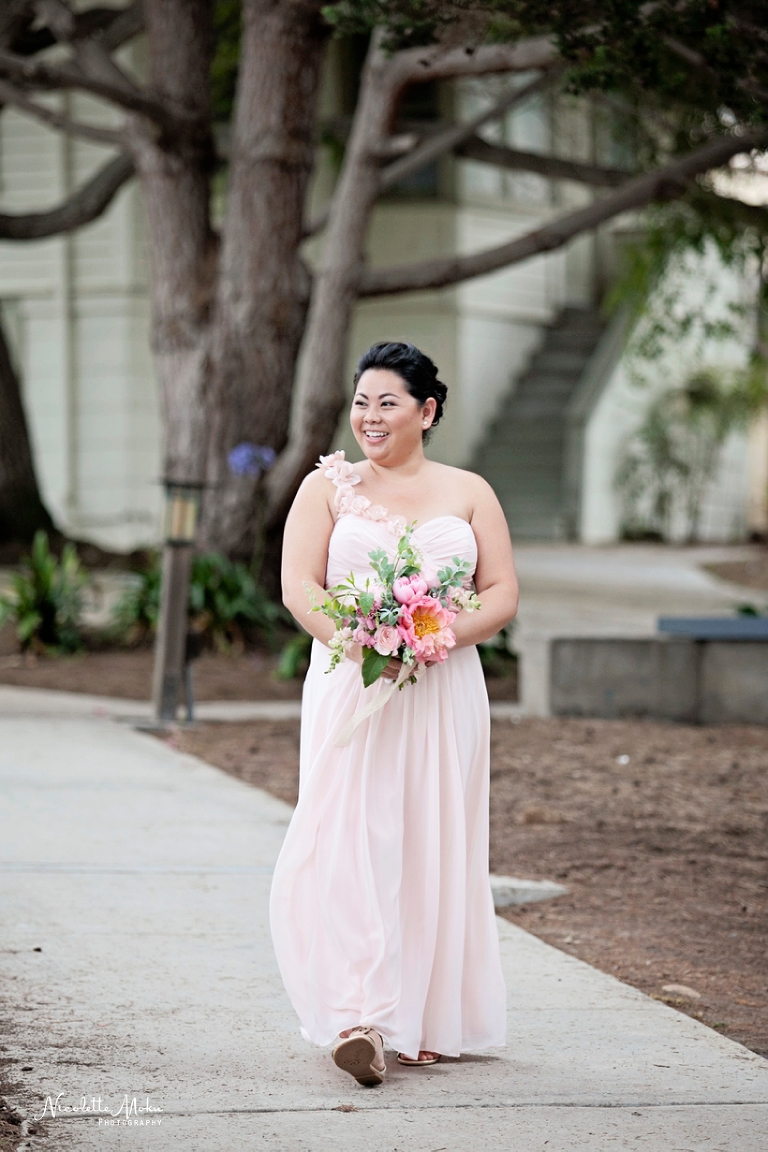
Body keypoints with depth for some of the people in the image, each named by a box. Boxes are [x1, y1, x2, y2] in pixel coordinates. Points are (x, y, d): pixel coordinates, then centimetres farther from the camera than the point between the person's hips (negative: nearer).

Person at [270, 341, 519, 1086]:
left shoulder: (468, 494, 11)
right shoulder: (327, 487, 8)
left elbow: (502, 595, 5)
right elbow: (299, 586, -2)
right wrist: (357, 644, -18)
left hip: (443, 692, 2)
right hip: (349, 688, -1)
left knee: (433, 850, 3)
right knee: (347, 843, -13)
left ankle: (426, 1022, 13)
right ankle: (360, 1021, -17)